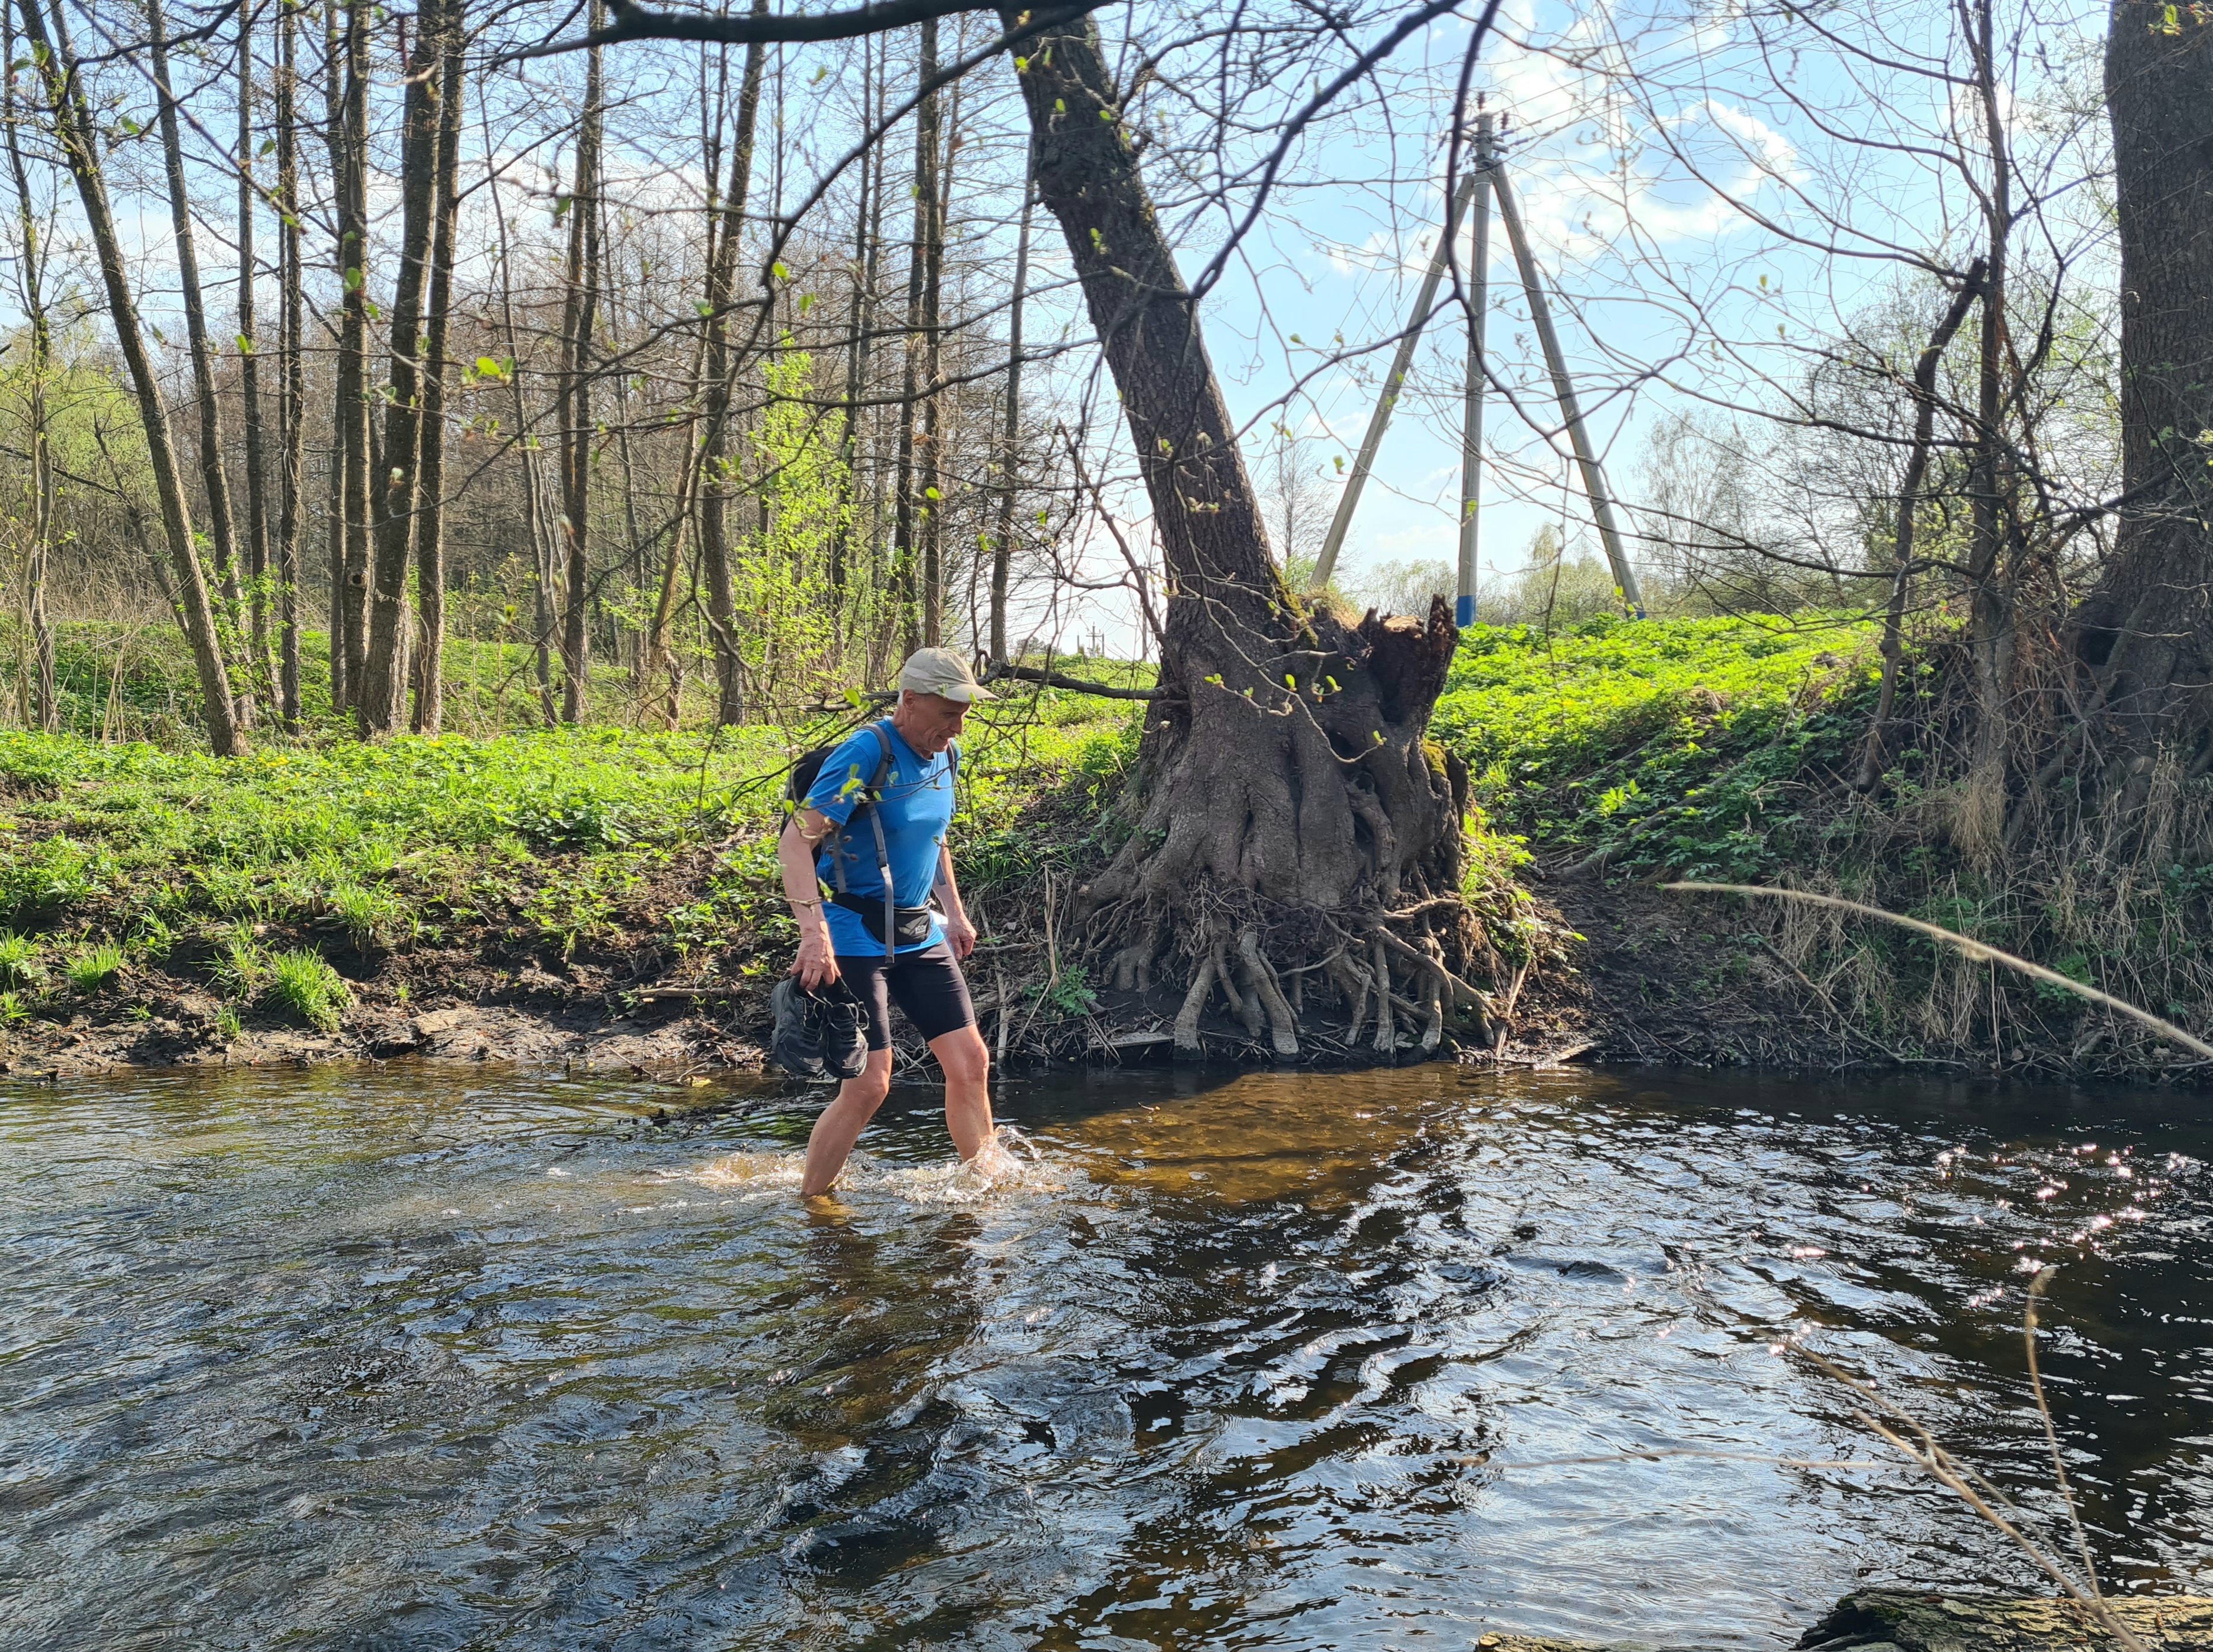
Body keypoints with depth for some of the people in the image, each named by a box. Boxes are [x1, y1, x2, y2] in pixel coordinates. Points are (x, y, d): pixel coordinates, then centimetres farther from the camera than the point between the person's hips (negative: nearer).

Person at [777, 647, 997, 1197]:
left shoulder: (945, 756, 7)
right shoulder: (865, 753, -18)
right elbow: (796, 840, -24)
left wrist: (955, 913, 20)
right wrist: (814, 934, -33)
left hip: (917, 934, 7)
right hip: (853, 936, -7)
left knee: (970, 1062, 3)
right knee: (869, 1085, -9)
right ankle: (807, 1207, 12)